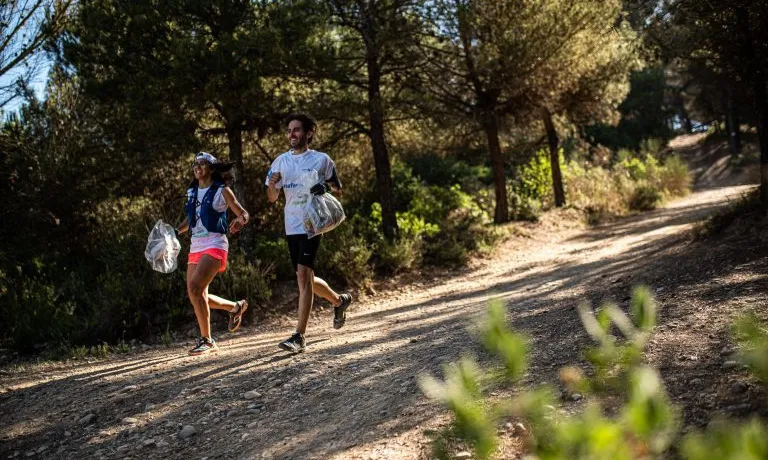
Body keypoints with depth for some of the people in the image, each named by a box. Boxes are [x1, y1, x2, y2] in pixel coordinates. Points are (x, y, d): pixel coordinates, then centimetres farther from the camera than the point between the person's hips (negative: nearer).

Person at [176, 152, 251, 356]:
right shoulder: (192, 192, 15)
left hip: (214, 244, -7)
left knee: (195, 288, -21)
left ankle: (206, 340, -10)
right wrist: (174, 232, 8)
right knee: (196, 295, 5)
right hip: (196, 245, 7)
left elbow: (243, 213, -3)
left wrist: (240, 221, -26)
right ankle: (236, 306, 30)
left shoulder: (221, 191, -2)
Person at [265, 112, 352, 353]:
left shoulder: (321, 159, 0)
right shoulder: (281, 161, 11)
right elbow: (272, 198, 13)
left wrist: (326, 187, -15)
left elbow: (338, 188, 8)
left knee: (303, 274, -18)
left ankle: (299, 336, -17)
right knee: (305, 279, 13)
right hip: (291, 227, 6)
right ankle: (339, 300, 41)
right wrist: (271, 183, -9)